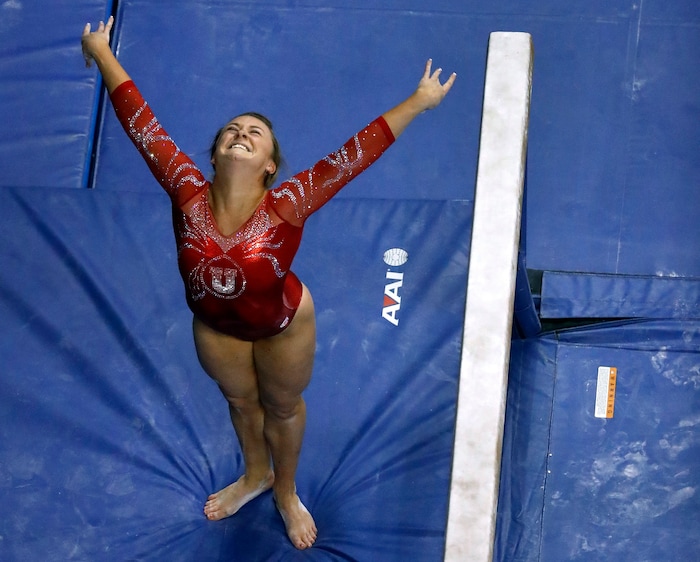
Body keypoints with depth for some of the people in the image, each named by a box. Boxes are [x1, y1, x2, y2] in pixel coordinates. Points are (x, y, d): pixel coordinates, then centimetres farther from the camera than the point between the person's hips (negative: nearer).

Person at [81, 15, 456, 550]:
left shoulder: (287, 206, -35)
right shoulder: (188, 194, -29)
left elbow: (358, 151, -37)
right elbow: (141, 122, -25)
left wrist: (418, 103, -38)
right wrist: (102, 53, -20)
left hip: (284, 327, -2)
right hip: (216, 326, 2)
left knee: (283, 407, 25)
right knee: (240, 399, 30)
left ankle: (286, 491, 56)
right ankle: (255, 474, 62)